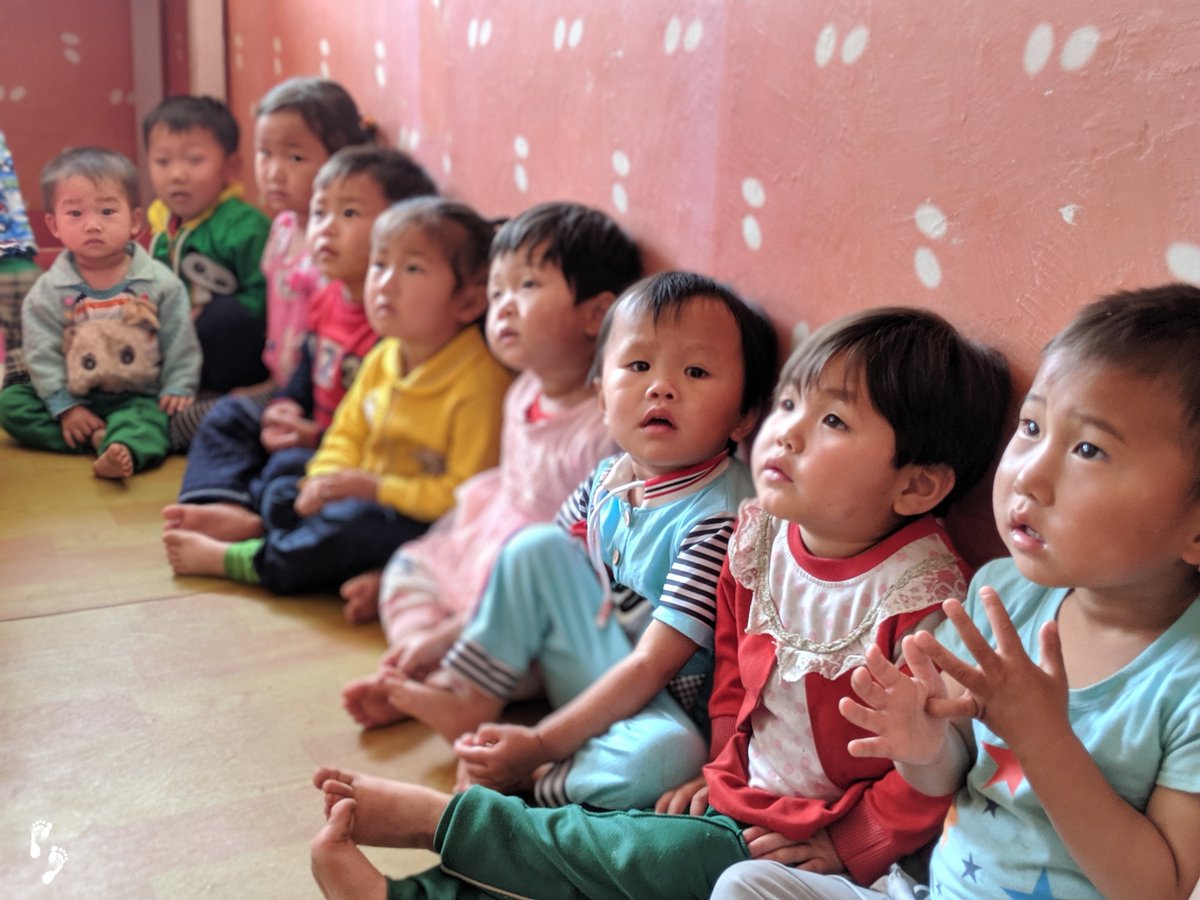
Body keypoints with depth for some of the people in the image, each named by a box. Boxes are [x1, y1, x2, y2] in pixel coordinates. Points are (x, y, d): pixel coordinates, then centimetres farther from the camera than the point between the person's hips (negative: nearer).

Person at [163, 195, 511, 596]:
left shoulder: (479, 383, -22)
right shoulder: (382, 359, 5)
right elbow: (348, 433, 15)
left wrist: (376, 487, -22)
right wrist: (327, 478, -7)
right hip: (365, 498, 9)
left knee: (357, 520, -31)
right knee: (281, 493, 7)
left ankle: (234, 560, -14)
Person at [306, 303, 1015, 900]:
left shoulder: (923, 593, -23)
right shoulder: (761, 542, -1)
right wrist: (722, 767, 9)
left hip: (813, 837, -6)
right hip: (742, 799, 6)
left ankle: (438, 816, -9)